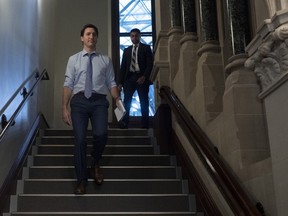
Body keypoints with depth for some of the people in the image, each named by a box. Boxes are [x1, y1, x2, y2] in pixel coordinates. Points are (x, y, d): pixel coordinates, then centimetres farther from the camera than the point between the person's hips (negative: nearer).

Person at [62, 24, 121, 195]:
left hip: (99, 101, 0)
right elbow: (68, 85, 5)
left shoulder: (106, 60, 12)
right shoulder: (73, 59, 11)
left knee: (101, 134, -21)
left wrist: (118, 99, -10)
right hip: (79, 101, 1)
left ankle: (96, 163, 12)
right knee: (80, 139, -4)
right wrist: (65, 107, -3)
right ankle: (82, 179, 12)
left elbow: (111, 83, 7)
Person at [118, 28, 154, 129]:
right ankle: (124, 123, -6)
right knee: (126, 101, -4)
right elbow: (123, 67, 13)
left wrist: (144, 77, -15)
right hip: (129, 77, 3)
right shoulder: (127, 50, 17)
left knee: (144, 102, -1)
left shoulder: (146, 48, 7)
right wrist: (120, 82, 4)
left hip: (141, 78, -3)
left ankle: (145, 124, 3)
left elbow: (150, 64, -1)